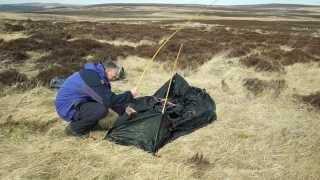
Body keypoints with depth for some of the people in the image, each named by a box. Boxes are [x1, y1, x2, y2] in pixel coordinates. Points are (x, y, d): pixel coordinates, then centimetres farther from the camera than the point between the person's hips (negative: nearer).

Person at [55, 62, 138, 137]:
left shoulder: (99, 75, 5)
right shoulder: (91, 76, -26)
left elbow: (109, 98, 10)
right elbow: (109, 100, -29)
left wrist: (123, 111, 2)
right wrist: (129, 95, -20)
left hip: (75, 101, 10)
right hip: (67, 108, -10)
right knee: (101, 110, -26)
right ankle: (73, 128, -6)